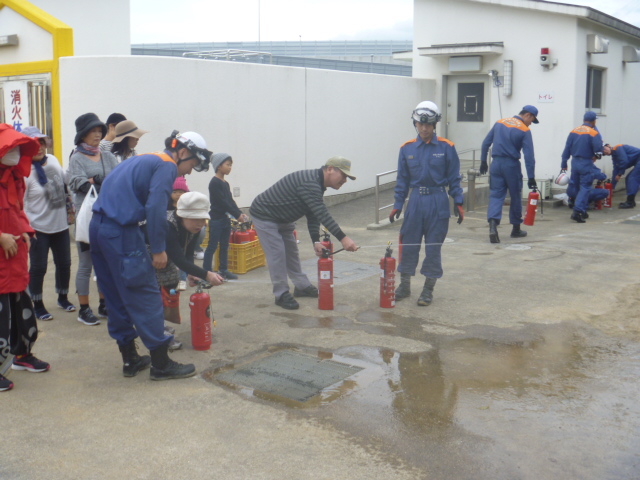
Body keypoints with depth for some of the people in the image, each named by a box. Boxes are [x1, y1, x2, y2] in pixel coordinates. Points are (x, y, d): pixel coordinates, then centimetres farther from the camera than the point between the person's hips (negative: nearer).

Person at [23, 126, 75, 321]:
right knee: (38, 267, 3)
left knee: (64, 263, 14)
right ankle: (38, 306, 18)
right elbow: (19, 203, -16)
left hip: (60, 224, 6)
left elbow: (64, 185, 16)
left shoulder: (53, 160, 2)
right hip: (38, 227, -6)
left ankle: (63, 298, 34)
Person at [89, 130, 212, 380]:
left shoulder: (143, 160, 23)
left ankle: (130, 359, 23)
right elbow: (155, 207, -18)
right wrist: (158, 249, -14)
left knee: (117, 297, 14)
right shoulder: (167, 166, -5)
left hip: (98, 227, 10)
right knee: (146, 296, -3)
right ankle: (161, 364, 3)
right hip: (121, 232, -10)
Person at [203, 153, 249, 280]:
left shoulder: (226, 183, 14)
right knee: (212, 246, -6)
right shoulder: (214, 183, -14)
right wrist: (237, 215, -18)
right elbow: (222, 202, -18)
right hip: (216, 219, -9)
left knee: (224, 246, 12)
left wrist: (240, 213, -2)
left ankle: (223, 270, 20)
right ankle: (206, 272, -2)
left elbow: (231, 201, 12)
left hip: (225, 218, 9)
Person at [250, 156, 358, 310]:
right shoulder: (309, 183, -32)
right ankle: (281, 295, 0)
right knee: (277, 254, -10)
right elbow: (323, 215, -38)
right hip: (264, 215, -10)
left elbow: (313, 216, 2)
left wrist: (316, 241, -10)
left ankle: (302, 286, 27)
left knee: (292, 251, 16)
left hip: (283, 218, 10)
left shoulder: (317, 185, 2)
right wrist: (343, 238, -41)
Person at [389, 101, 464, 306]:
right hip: (415, 200, 2)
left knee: (433, 247, 5)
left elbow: (454, 178, 1)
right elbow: (402, 180, 9)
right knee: (408, 244, 7)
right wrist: (397, 205, 5)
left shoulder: (446, 148, -3)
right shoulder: (407, 149, 3)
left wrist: (458, 203, -4)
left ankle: (428, 290, 17)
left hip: (438, 202, -2)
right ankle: (404, 285, 23)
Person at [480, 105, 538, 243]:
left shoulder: (499, 123, 6)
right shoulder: (524, 130, -7)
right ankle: (516, 229, 23)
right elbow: (529, 156, -11)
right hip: (512, 165, -3)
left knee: (495, 195, 1)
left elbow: (485, 143, 9)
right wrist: (531, 177, -10)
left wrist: (483, 161, 18)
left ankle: (493, 225, -21)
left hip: (496, 164, 3)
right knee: (516, 197, 12)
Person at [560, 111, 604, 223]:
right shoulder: (594, 133, -11)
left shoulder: (573, 131, 4)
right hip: (586, 163, -5)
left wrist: (564, 164, 10)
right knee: (585, 188, -1)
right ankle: (577, 211, -15)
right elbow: (598, 151, -15)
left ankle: (583, 211, 25)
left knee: (580, 186, 19)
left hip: (574, 163, 5)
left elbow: (567, 149, 5)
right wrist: (597, 155, 9)